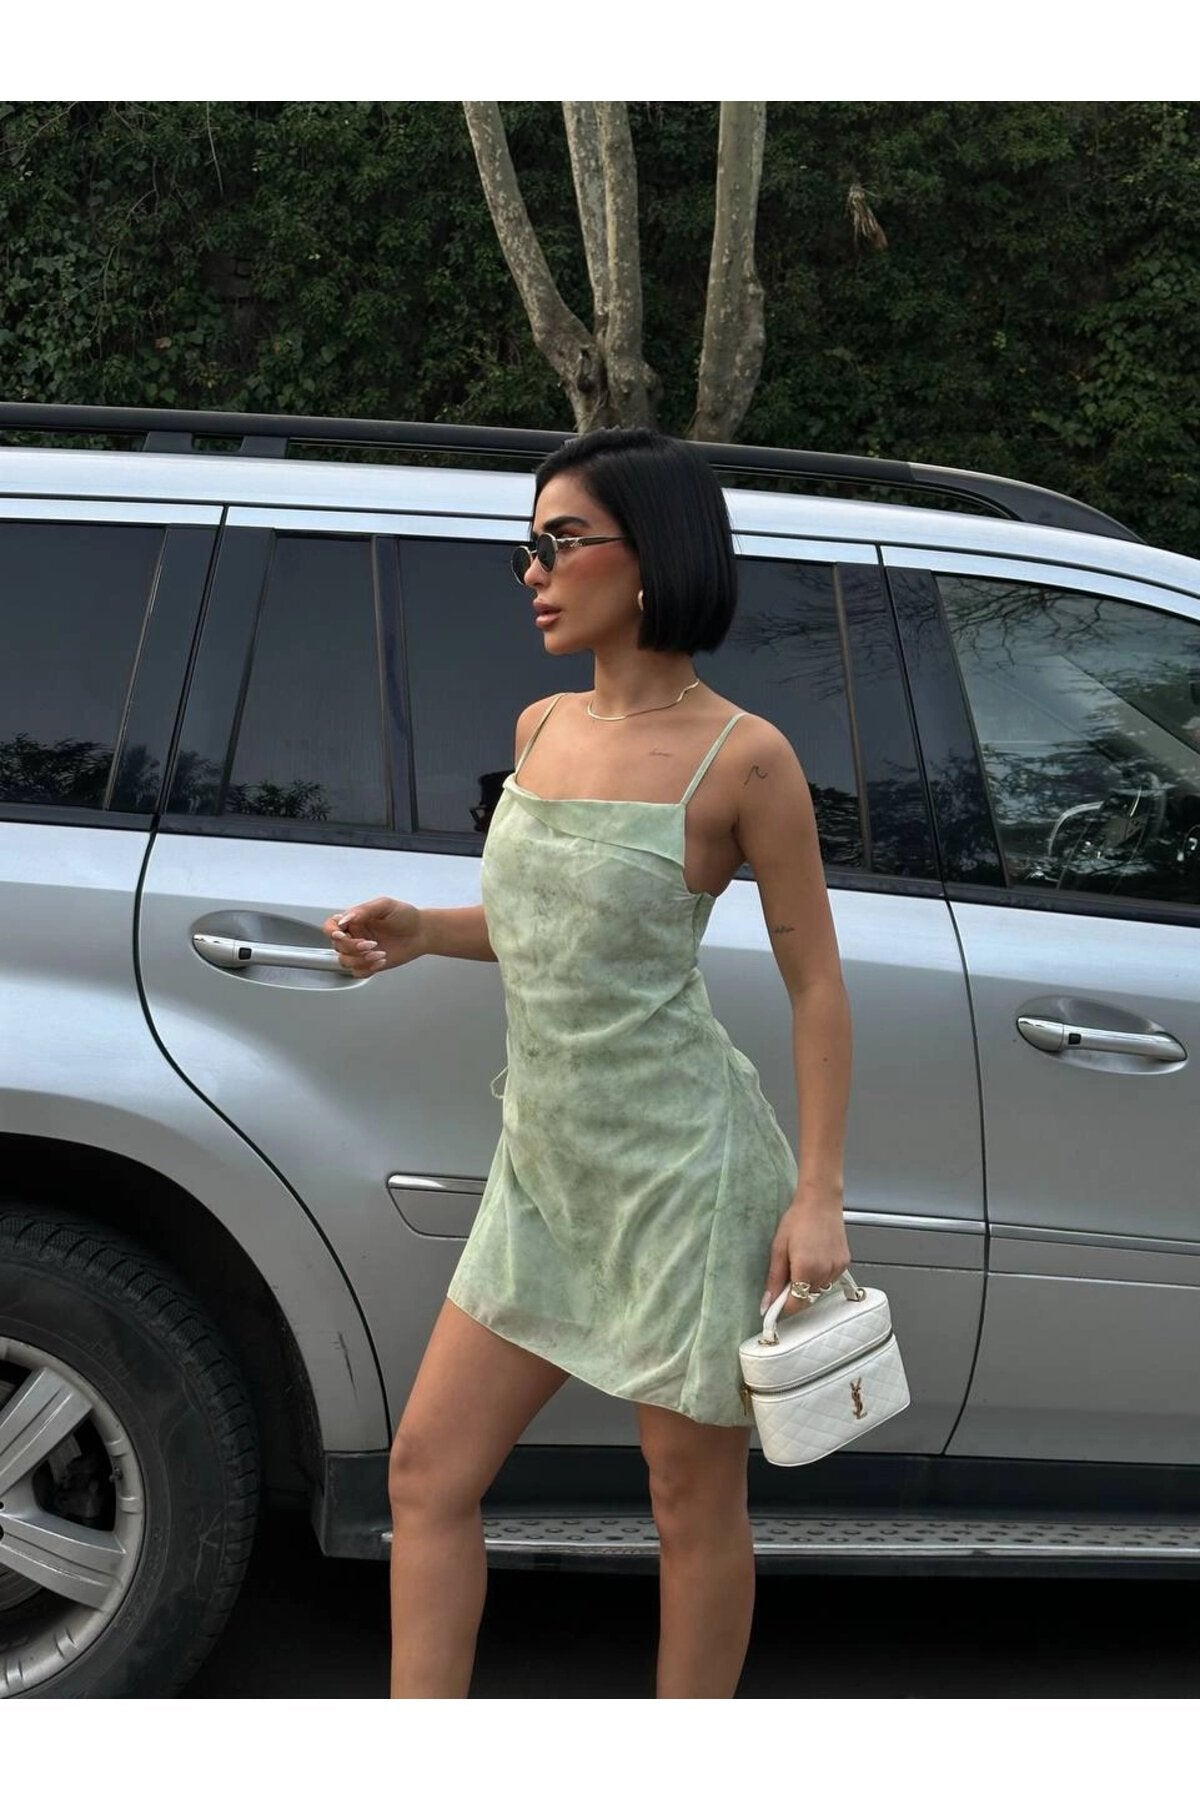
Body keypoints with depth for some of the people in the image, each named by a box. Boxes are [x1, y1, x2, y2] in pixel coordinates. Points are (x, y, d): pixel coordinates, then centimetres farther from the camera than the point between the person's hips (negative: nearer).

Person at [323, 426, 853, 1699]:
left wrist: (819, 1194, -11)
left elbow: (816, 984, -6)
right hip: (544, 1168, 7)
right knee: (429, 1470, 6)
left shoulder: (741, 758, -10)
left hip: (682, 1167, -7)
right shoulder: (540, 729, 8)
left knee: (693, 1504, 7)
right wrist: (420, 933, 2)